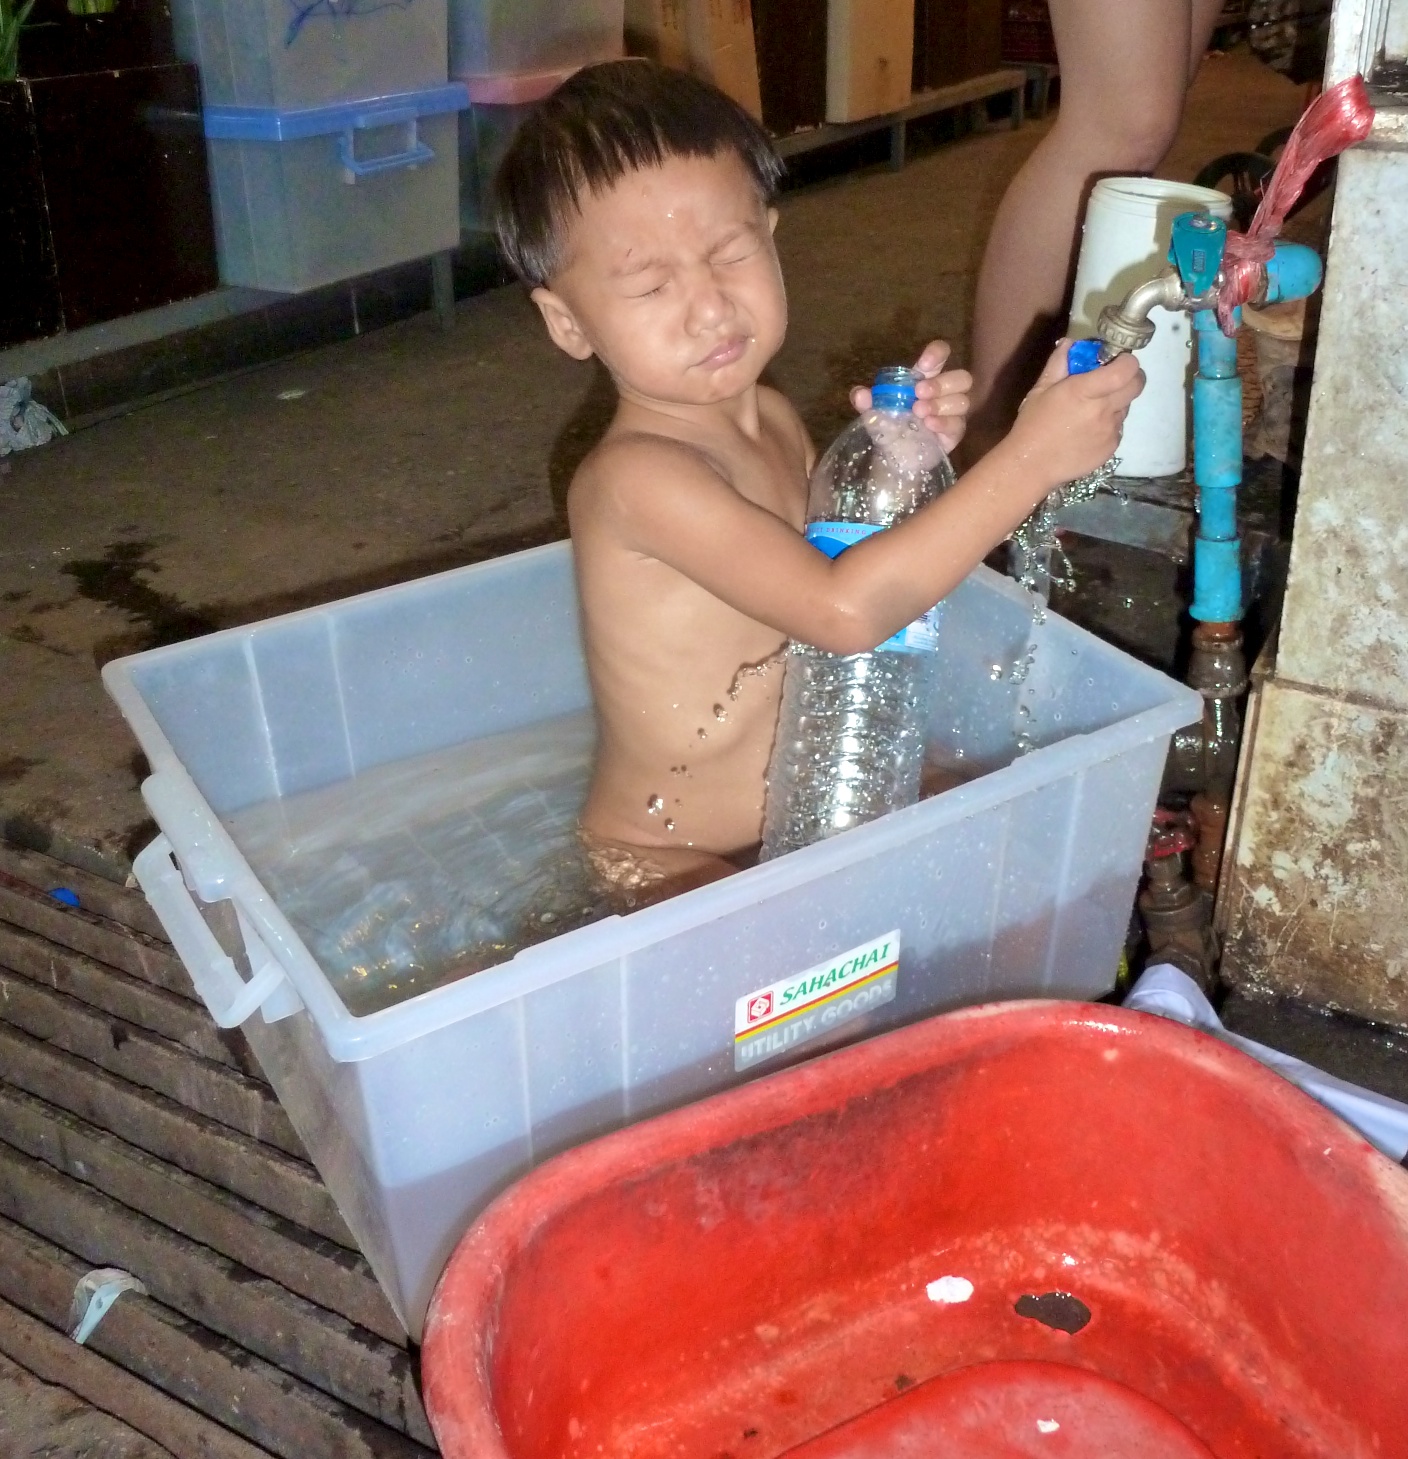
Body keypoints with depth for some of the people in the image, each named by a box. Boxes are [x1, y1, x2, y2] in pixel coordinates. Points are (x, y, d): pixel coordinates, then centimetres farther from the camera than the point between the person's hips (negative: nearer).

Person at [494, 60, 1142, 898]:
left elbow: (841, 560, 12)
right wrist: (1030, 458, -34)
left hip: (804, 818, 8)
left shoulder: (771, 420, 0)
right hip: (666, 872, -8)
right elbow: (845, 611, -36)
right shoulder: (637, 475, -27)